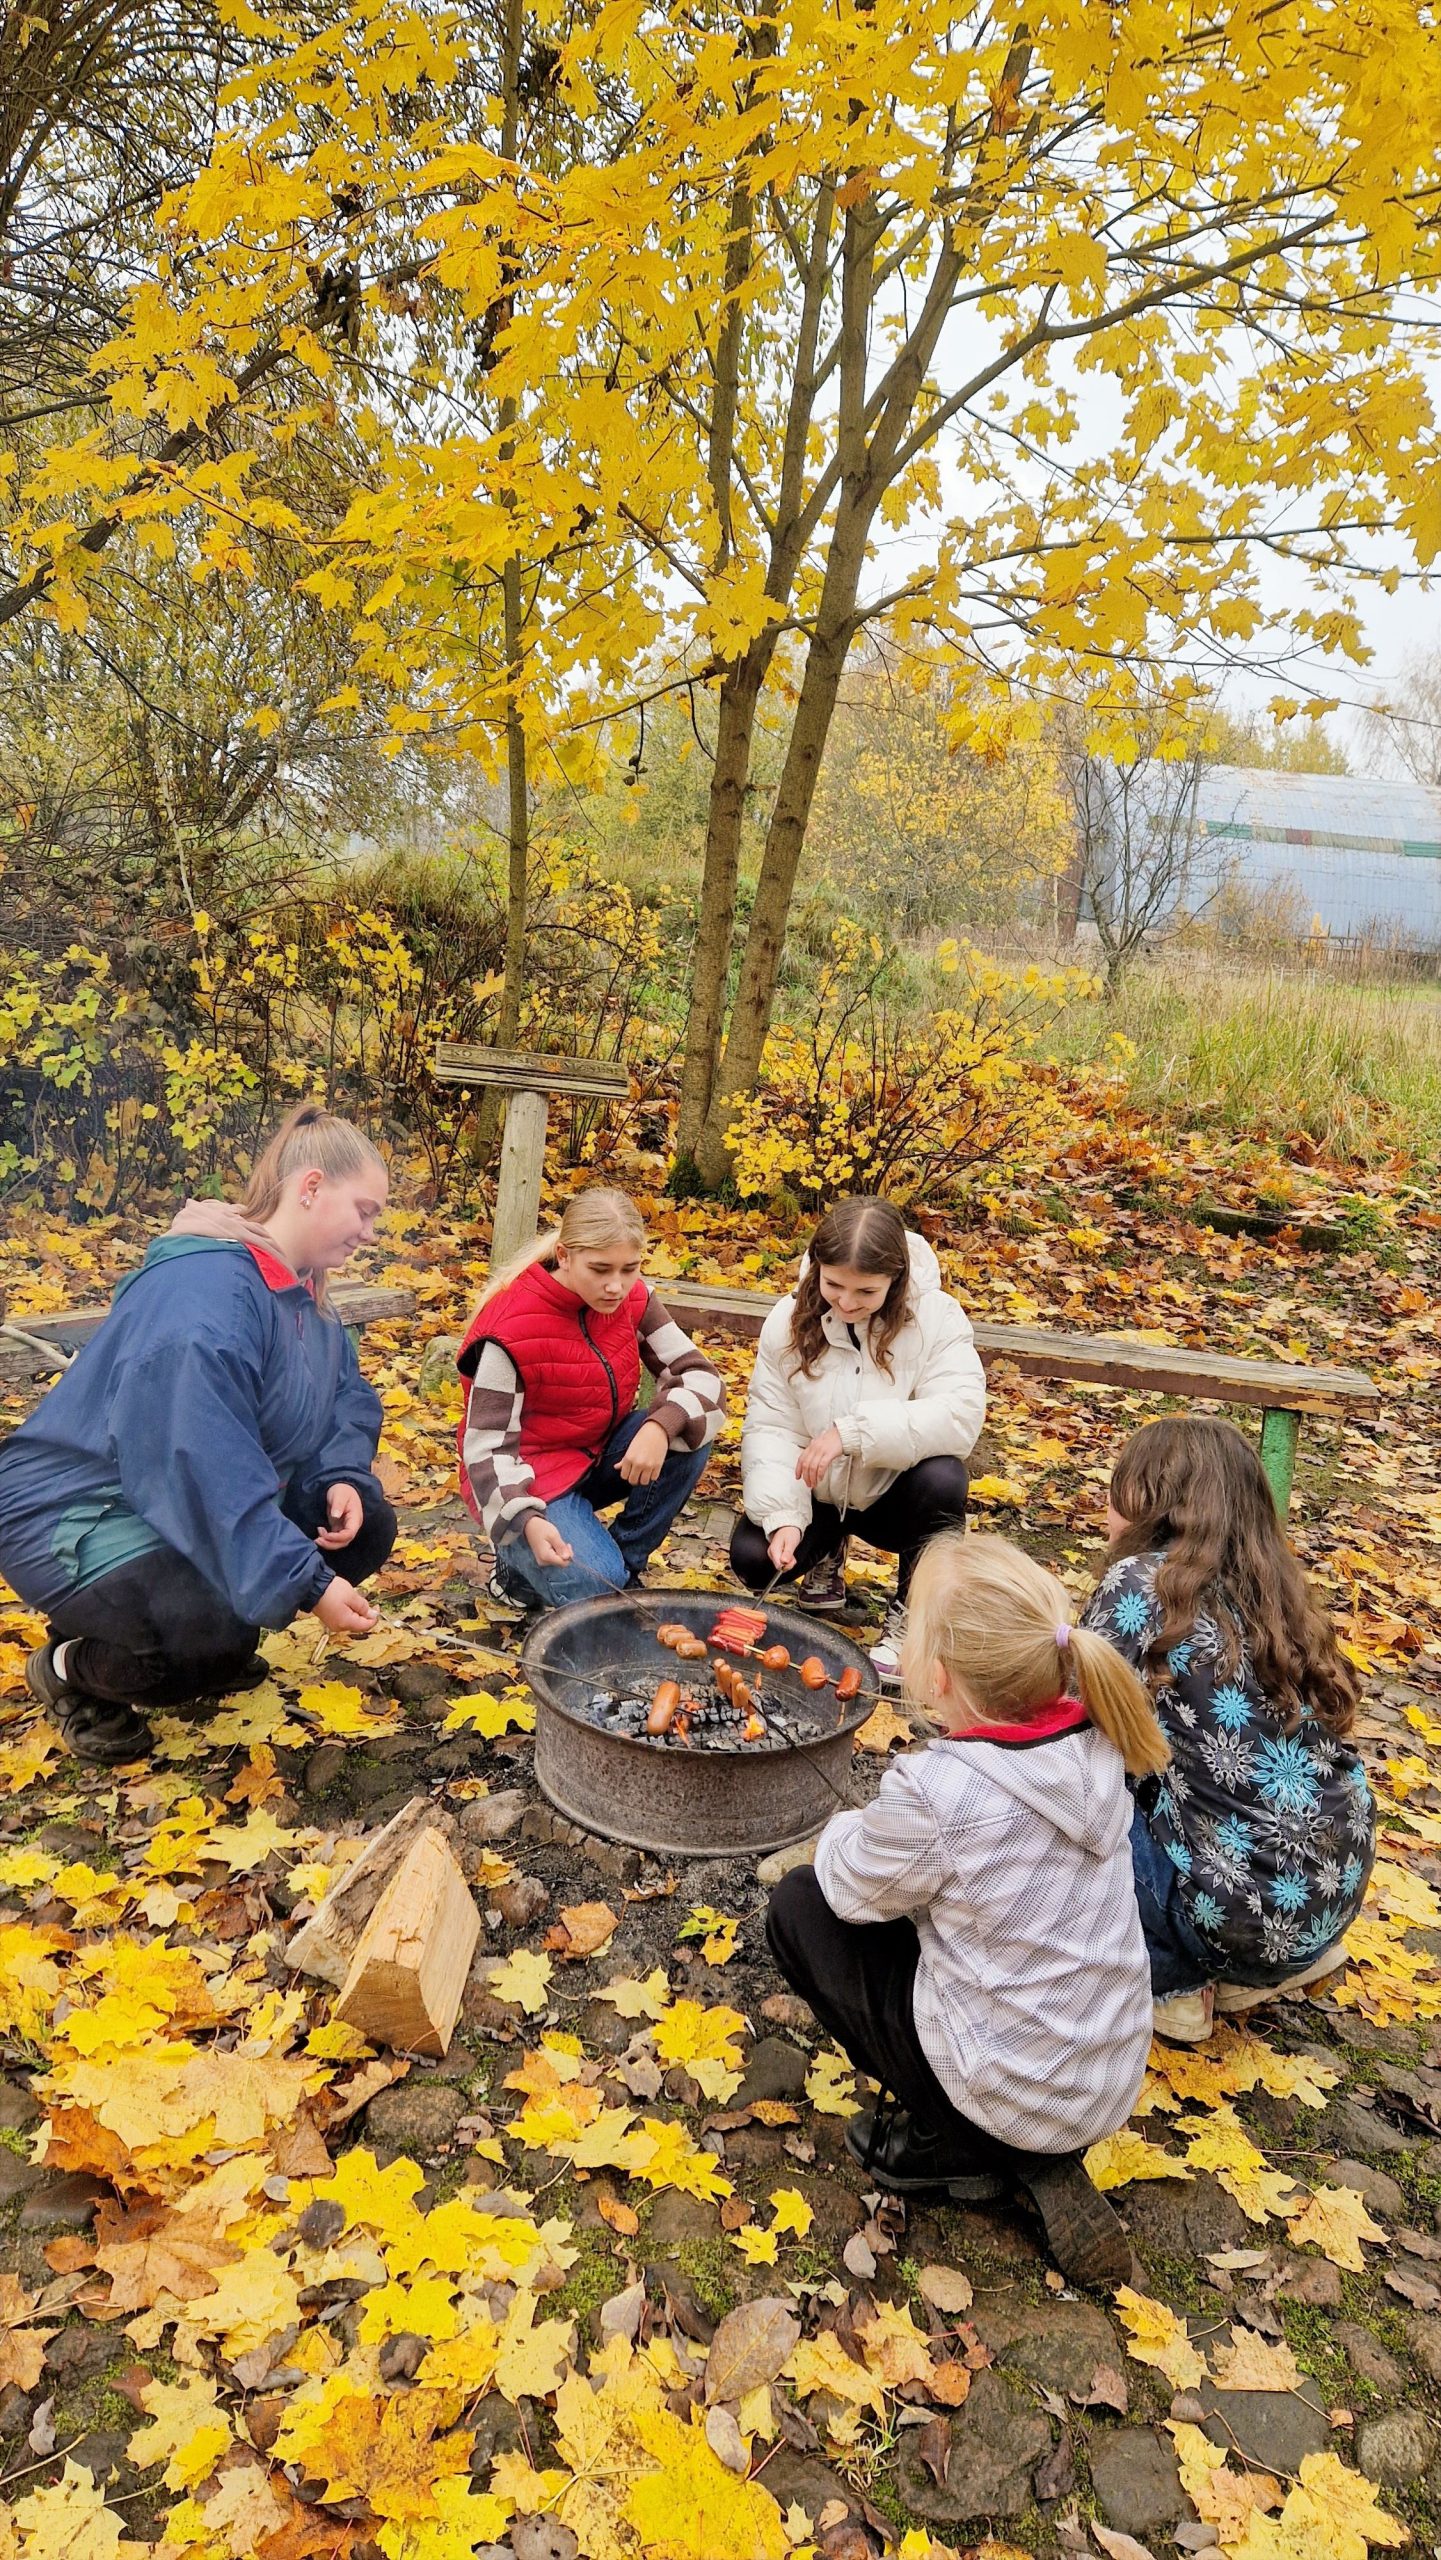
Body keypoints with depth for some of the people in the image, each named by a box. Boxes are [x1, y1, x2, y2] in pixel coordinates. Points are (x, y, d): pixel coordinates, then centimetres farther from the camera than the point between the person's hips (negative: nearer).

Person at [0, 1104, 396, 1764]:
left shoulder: (296, 1284, 2)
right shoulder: (206, 1289, -29)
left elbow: (346, 1394, 9)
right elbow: (209, 1473, -34)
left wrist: (344, 1478, -12)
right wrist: (307, 1586, -32)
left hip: (213, 1509, 9)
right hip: (74, 1514, -9)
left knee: (366, 1527, -1)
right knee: (217, 1627, -33)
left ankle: (216, 1641, 14)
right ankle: (73, 1667, 0)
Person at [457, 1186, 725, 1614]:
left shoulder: (632, 1299, -8)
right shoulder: (511, 1329, -24)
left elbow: (699, 1374, -10)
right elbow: (487, 1447, -22)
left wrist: (661, 1426, -32)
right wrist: (527, 1521, -39)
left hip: (600, 1456, 6)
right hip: (532, 1478, -6)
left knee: (691, 1433, -20)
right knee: (596, 1589, -27)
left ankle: (624, 1565, -4)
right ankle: (519, 1562, 6)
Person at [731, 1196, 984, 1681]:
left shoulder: (936, 1318, -17)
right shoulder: (790, 1320, -10)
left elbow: (961, 1415, -31)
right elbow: (770, 1427, -13)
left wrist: (853, 1432, -38)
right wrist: (783, 1518, -28)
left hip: (895, 1495, -1)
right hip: (817, 1496, 2)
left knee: (942, 1478, -34)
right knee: (752, 1558, -23)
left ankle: (910, 1613, -7)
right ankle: (826, 1549, 15)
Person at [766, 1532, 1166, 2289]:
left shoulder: (936, 1791, -29)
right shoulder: (1094, 1742, -9)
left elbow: (854, 1889, -8)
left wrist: (841, 1834, 11)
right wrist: (890, 1828, 7)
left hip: (1009, 2094, -6)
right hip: (1115, 2085, 6)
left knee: (799, 1905, 7)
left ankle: (944, 2143, 7)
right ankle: (1042, 2161, 16)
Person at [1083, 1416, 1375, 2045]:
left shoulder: (1139, 1582, -13)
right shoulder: (1267, 1585, 8)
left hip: (1252, 1908, -7)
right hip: (1337, 1885, 8)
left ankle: (1174, 1981, 6)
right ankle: (1298, 1951, 20)